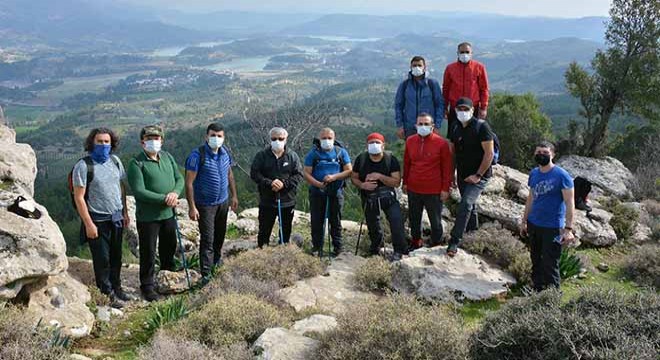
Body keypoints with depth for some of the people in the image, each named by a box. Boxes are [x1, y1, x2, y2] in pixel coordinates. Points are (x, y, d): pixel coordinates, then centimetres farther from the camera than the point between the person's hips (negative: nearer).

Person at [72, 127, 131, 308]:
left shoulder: (115, 161, 5)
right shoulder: (83, 166, -14)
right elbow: (79, 197, -14)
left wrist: (125, 212, 13)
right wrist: (89, 224, -16)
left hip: (116, 218, 6)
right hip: (98, 220, -6)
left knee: (116, 257, 16)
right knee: (102, 259, 4)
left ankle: (117, 289, 30)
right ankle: (108, 294, 17)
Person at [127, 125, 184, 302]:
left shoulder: (168, 157, 5)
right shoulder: (136, 163, -14)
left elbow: (179, 179, 5)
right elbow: (139, 191, -21)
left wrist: (175, 193, -18)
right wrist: (164, 199, -24)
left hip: (168, 213, 6)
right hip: (148, 216, -6)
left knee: (169, 248, 21)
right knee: (148, 253, 5)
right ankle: (147, 285, 22)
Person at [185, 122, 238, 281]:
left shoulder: (225, 152, 0)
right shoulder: (197, 155, -20)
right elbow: (189, 182, -19)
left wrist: (234, 196, 16)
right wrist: (192, 207, -22)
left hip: (223, 202, 6)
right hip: (205, 204, -6)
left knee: (220, 234, 21)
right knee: (207, 239, -5)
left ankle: (217, 260, 44)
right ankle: (205, 275, 3)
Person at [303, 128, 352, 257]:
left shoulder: (341, 152, 5)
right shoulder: (313, 153, 2)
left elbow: (349, 171, -1)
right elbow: (307, 174, -3)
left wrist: (334, 177, -17)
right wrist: (318, 184, -20)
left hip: (336, 193, 0)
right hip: (317, 192, 0)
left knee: (335, 221, 8)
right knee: (317, 221, 4)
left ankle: (337, 248, 17)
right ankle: (317, 248, 15)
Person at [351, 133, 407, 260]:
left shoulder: (391, 159, -12)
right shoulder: (361, 159, -5)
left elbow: (397, 182, -16)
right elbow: (353, 178, 3)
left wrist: (379, 176, -27)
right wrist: (362, 185, -18)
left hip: (388, 196, -2)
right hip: (369, 198, 2)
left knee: (396, 219, -21)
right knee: (372, 224, 15)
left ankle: (399, 250, -5)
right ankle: (375, 246, 44)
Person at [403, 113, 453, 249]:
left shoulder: (441, 143, -10)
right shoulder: (410, 141, 3)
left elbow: (447, 168, -6)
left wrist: (445, 188, -8)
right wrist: (405, 182, 13)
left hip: (434, 191, -4)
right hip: (413, 189, 4)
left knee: (435, 221, 7)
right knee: (414, 219, 17)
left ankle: (436, 245, 22)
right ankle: (416, 243, 34)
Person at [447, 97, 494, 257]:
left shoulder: (481, 126, -11)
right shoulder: (456, 129, 9)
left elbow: (489, 153, -15)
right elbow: (452, 152, 16)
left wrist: (478, 175, -17)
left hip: (478, 176, -7)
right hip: (462, 176, 7)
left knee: (465, 204, -19)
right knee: (470, 205, 18)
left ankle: (454, 241, -20)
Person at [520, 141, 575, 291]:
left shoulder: (561, 175, -12)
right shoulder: (534, 173, 7)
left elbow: (570, 203, -13)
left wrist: (568, 228, -19)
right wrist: (524, 221, 18)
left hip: (553, 228, -6)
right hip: (534, 225, 6)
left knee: (550, 266, -2)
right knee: (536, 263, 15)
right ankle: (536, 291, 26)